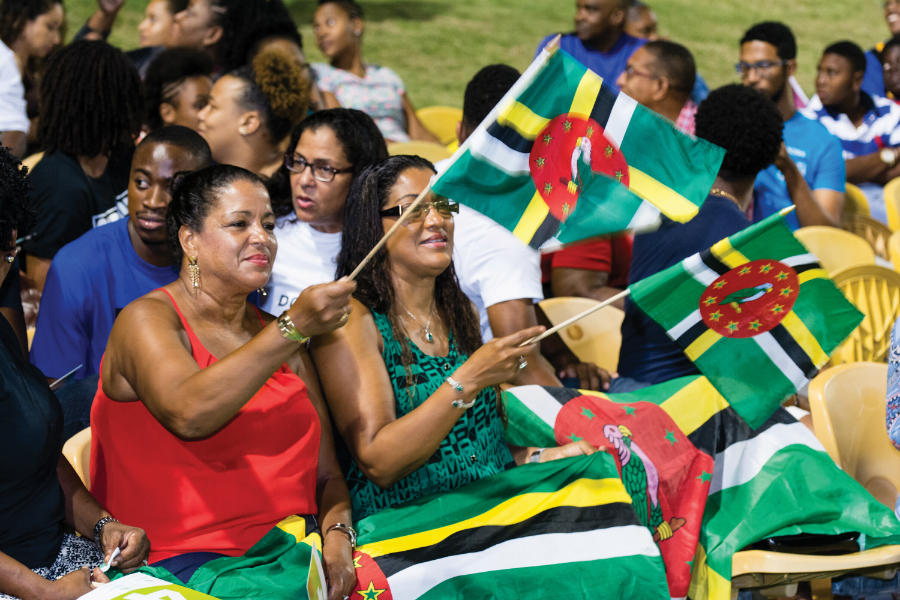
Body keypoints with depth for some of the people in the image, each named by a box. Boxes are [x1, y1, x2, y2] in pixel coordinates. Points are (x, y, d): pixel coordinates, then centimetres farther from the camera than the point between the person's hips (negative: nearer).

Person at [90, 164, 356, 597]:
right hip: (187, 557, -6)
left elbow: (326, 473, 17)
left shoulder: (277, 334, 20)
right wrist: (293, 329, -29)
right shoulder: (146, 320, -1)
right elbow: (188, 415, -23)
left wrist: (337, 536, -5)